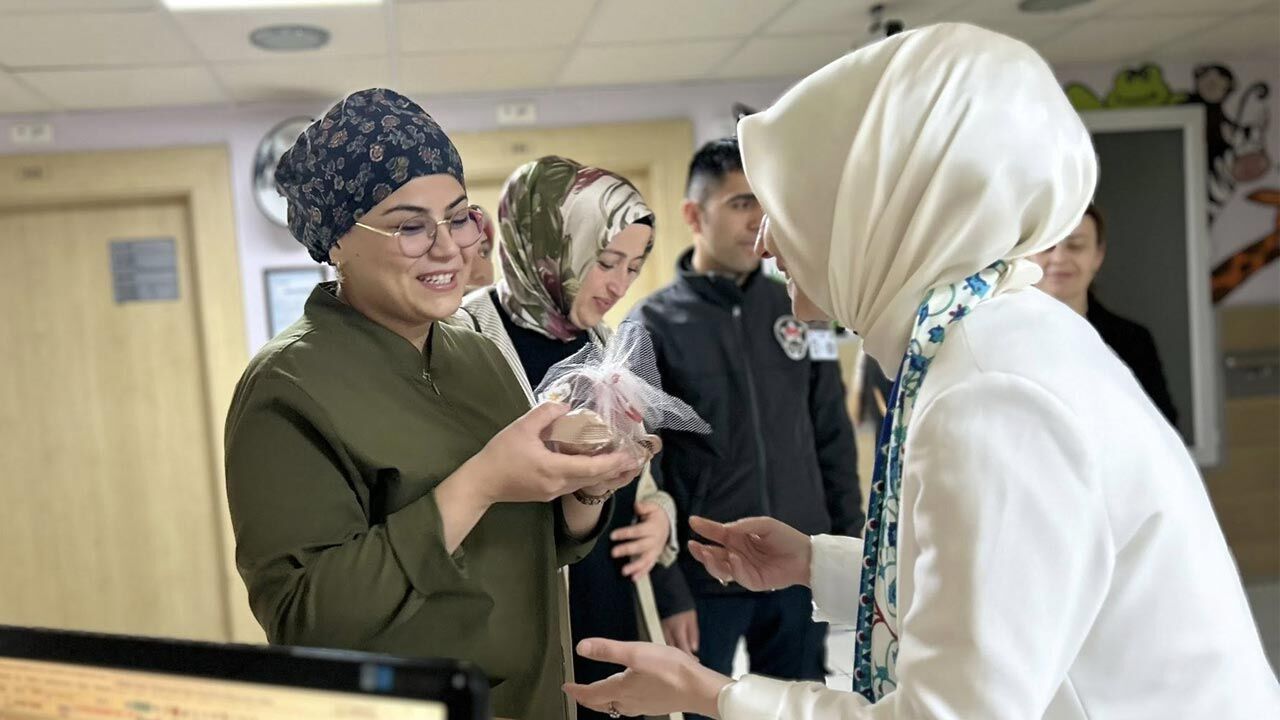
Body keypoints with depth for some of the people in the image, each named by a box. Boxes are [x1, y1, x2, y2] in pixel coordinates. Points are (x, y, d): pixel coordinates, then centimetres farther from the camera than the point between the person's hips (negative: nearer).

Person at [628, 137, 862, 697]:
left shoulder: (797, 311, 5)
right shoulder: (652, 327, -6)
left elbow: (834, 443, 9)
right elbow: (639, 472, -8)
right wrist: (666, 589, -11)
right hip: (703, 578, -3)